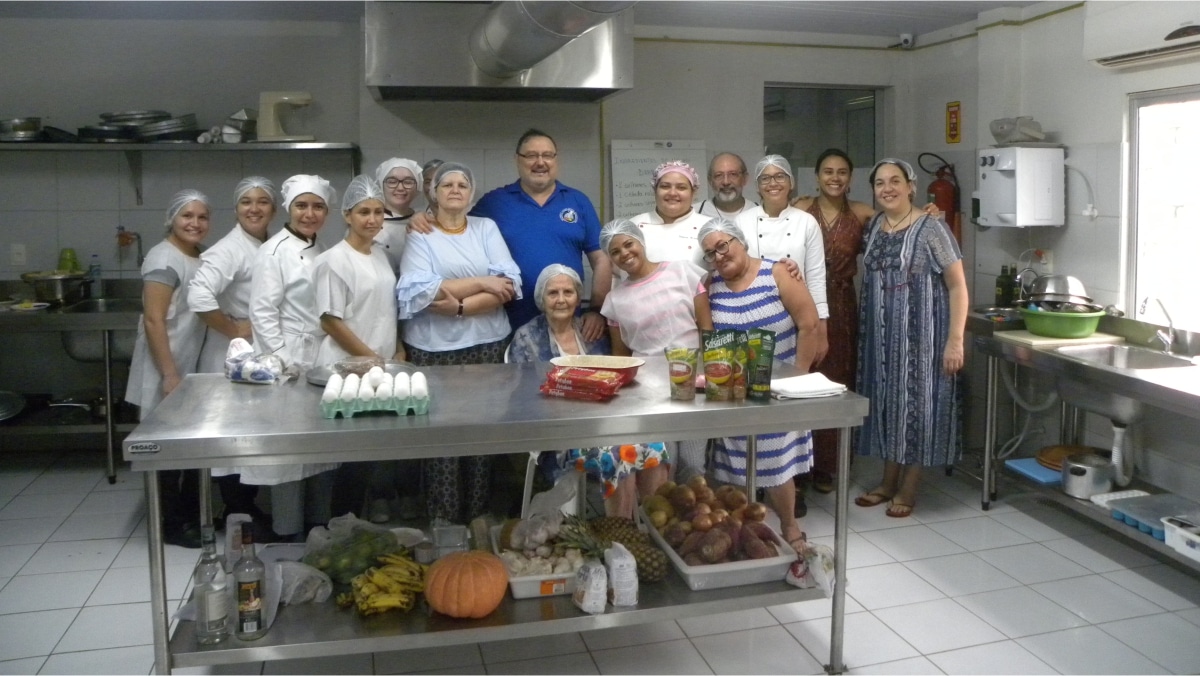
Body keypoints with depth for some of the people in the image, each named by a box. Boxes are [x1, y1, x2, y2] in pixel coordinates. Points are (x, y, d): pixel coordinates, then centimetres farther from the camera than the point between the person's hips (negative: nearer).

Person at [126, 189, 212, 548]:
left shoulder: (198, 258, 10)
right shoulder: (164, 259, -16)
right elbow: (153, 321, -21)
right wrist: (170, 375, -23)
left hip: (196, 369, 8)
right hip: (169, 372, -8)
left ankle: (192, 514, 29)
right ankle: (171, 525, 15)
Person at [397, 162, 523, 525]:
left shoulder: (487, 228, 10)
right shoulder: (420, 235, 2)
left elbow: (510, 285, -2)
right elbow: (418, 293, -13)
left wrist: (460, 306, -15)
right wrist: (481, 282, -12)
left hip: (488, 343, 2)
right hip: (434, 348, -2)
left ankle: (478, 514, 16)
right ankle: (442, 517, 10)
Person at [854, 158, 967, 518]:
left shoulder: (931, 229, -11)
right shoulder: (873, 226, 7)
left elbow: (957, 286, -11)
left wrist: (955, 339, -17)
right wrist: (865, 329, 12)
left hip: (919, 333, -6)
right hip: (882, 332, 6)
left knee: (916, 400, 1)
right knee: (886, 400, 12)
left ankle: (908, 488, 14)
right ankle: (888, 481, 24)